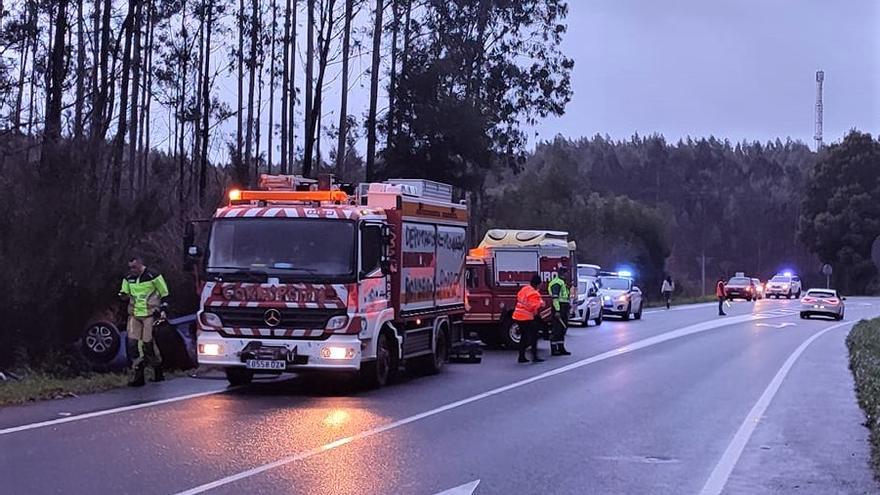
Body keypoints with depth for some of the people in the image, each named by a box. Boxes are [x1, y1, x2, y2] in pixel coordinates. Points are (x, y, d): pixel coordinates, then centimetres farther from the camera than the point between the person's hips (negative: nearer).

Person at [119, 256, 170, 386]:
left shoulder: (153, 276, -5)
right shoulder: (128, 279, 11)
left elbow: (164, 294, 1)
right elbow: (125, 294, 22)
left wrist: (164, 310, -6)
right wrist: (124, 296, -3)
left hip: (150, 315, -5)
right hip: (134, 315, 5)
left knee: (148, 343, -7)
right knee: (133, 342, -4)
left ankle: (158, 373, 12)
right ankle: (138, 376, 0)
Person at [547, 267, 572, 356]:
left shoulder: (562, 282, 21)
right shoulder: (556, 282, -13)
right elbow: (555, 297, -20)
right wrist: (557, 310, -25)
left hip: (564, 309, 10)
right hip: (559, 308, -10)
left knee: (563, 328, 13)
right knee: (557, 329, -8)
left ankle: (561, 348, 19)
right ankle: (553, 350, -5)